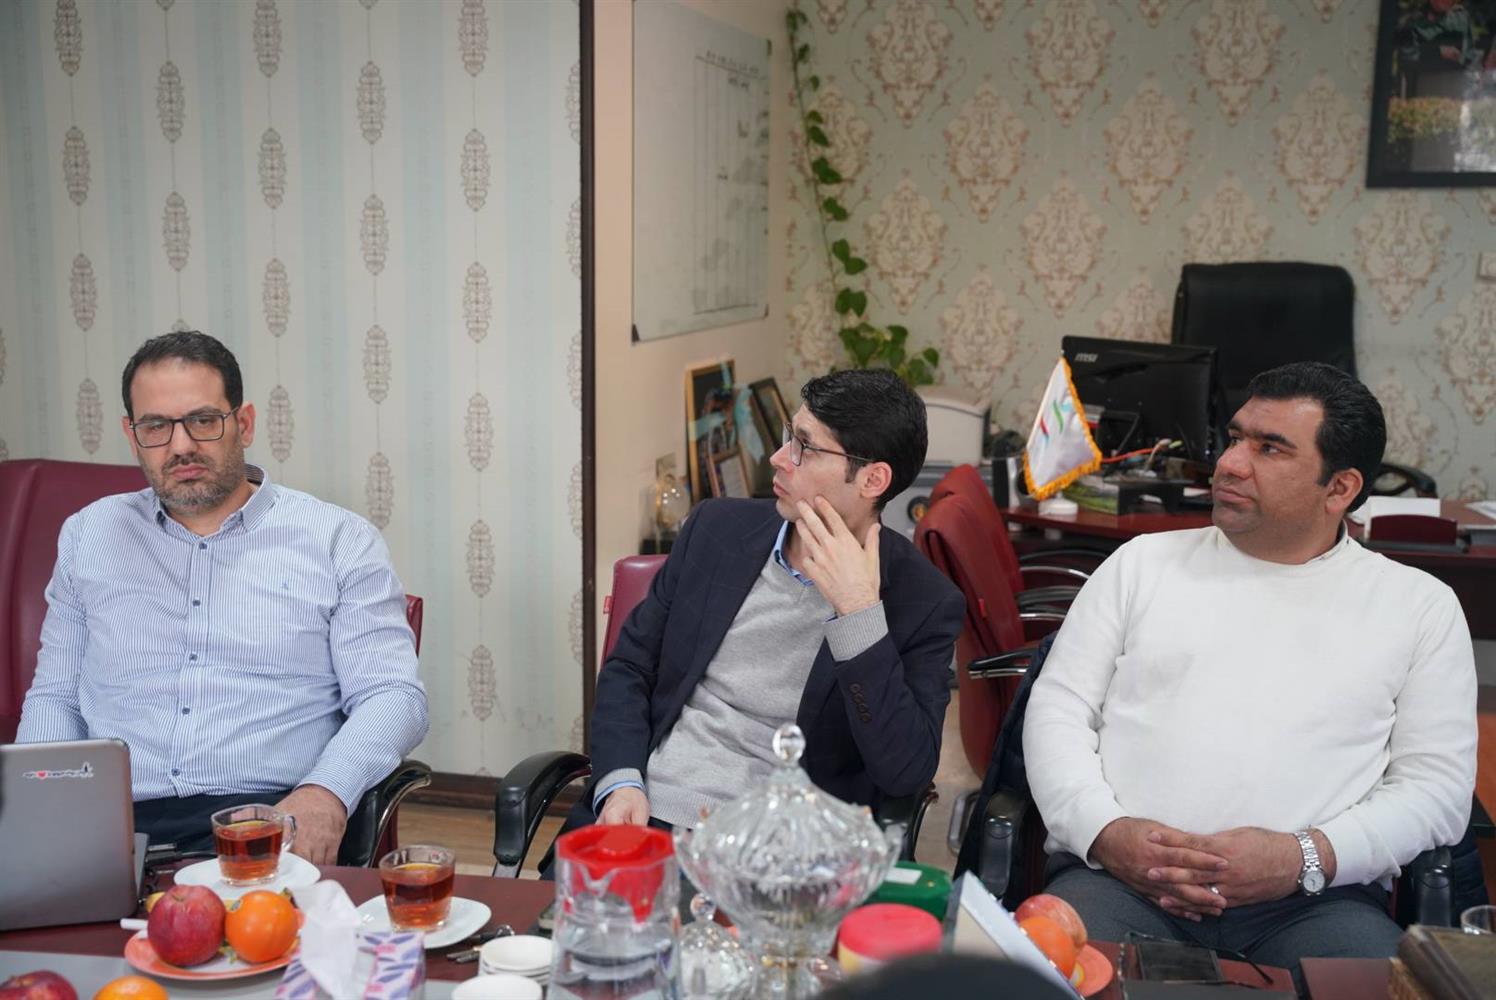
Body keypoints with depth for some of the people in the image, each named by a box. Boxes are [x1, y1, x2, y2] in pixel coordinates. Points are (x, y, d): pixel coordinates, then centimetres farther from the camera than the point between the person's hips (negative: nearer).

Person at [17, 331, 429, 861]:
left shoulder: (339, 540, 6)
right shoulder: (89, 535, 18)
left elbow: (394, 694, -1)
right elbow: (54, 695, 21)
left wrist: (326, 791, -20)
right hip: (116, 824, 4)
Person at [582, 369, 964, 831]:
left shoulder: (924, 602, -4)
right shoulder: (717, 527, 8)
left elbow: (905, 773, -13)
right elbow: (628, 667, 12)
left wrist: (857, 612, -18)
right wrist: (620, 783, -5)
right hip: (645, 813, 4)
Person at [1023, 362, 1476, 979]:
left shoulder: (1419, 604, 13)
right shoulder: (1144, 562, 15)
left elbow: (1438, 784, 6)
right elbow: (1058, 709, 10)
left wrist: (1306, 857, -12)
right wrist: (1106, 830, -9)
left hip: (1316, 899, 1)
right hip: (1118, 872, 0)